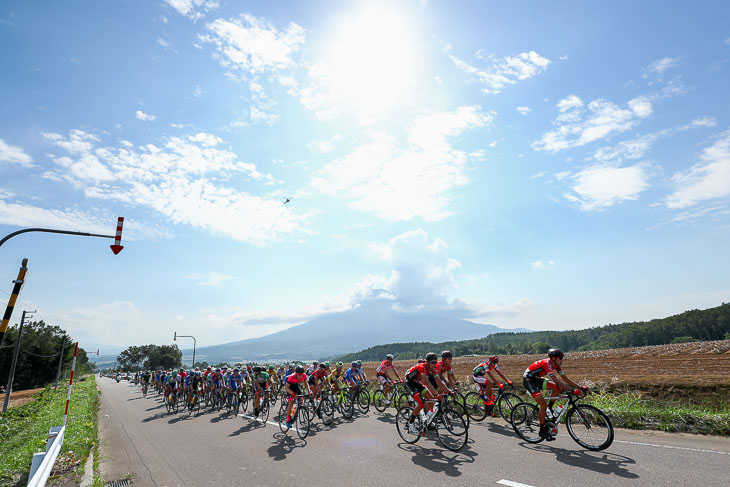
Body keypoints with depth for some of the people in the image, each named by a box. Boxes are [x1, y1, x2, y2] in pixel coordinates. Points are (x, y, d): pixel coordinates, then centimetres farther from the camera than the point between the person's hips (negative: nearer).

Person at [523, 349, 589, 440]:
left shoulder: (556, 365, -1)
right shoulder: (547, 363, -27)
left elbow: (565, 378, 0)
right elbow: (556, 380, -35)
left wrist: (580, 387, -10)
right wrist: (572, 391, -40)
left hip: (536, 379, 9)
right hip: (528, 380, -9)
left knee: (557, 387, -5)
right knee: (543, 404, -14)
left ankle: (548, 411, 9)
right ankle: (542, 431, 1)